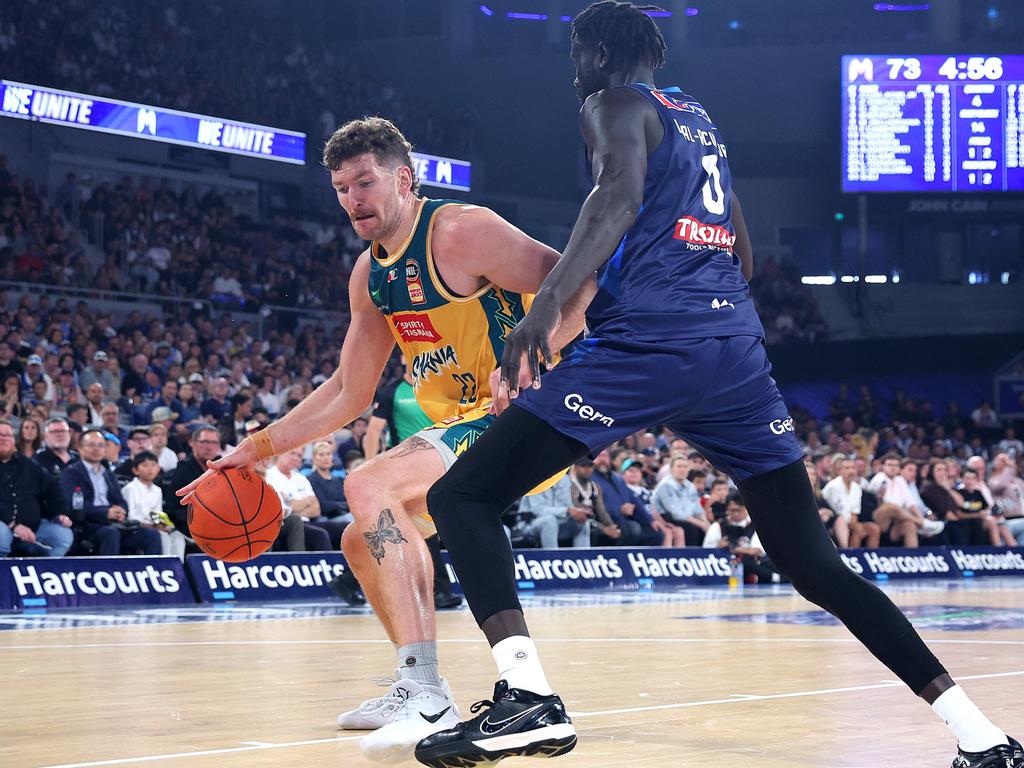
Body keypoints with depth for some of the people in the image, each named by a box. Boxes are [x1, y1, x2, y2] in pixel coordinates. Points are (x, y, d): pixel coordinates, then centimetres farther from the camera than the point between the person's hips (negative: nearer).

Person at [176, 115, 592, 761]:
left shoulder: (461, 232, -16)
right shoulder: (370, 276, 11)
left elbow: (579, 285, -23)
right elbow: (349, 393, 18)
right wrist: (257, 448, 12)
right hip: (462, 422, 10)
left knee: (370, 486, -27)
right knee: (366, 543, 15)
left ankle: (426, 691, -31)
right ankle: (418, 692, 26)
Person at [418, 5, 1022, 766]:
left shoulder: (615, 104, 6)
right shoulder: (700, 120, 27)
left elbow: (621, 194, -17)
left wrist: (550, 299, -29)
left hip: (647, 343, -7)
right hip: (738, 348, 7)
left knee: (461, 497, -3)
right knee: (812, 561, 14)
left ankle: (527, 696, -23)